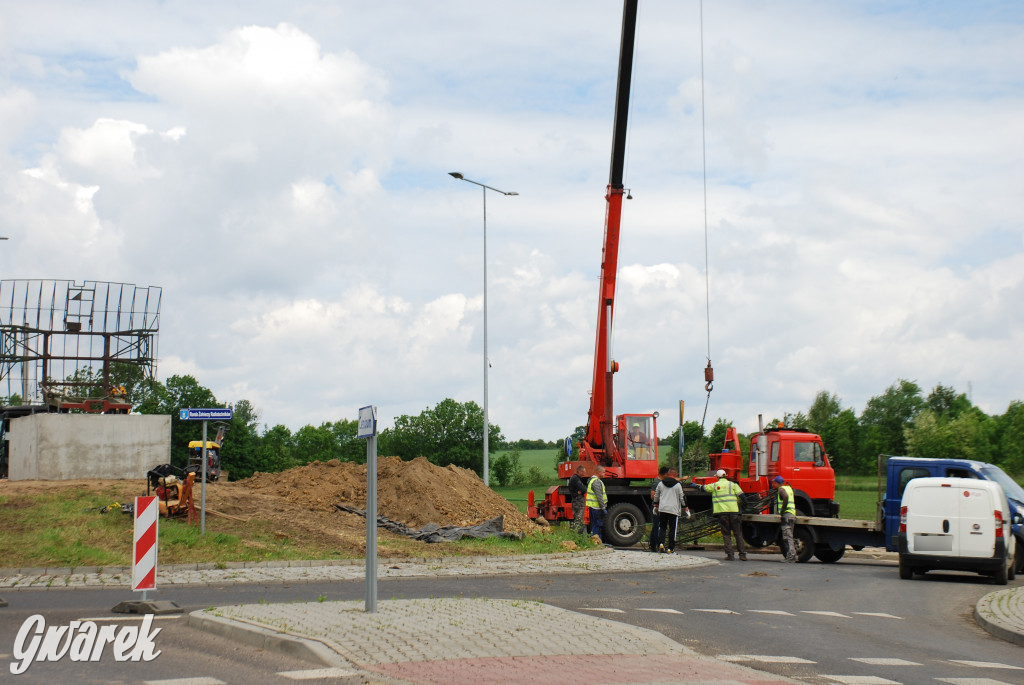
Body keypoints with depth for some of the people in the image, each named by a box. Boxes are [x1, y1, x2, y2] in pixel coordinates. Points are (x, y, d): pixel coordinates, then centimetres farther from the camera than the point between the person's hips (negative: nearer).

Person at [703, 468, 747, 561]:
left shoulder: (714, 485, 7)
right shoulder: (732, 484, 7)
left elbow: (704, 488, 21)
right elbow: (742, 496, 1)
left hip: (721, 512, 0)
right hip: (733, 511, 0)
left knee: (726, 534, 5)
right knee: (738, 533, 6)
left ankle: (729, 554, -3)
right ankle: (742, 554, 3)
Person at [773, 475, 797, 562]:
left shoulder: (781, 489, -7)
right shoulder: (789, 488, 20)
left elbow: (785, 496, -26)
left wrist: (782, 509, -18)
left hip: (786, 515, -9)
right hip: (792, 514, 9)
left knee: (787, 537, -12)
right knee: (788, 536, 14)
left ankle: (791, 557, -19)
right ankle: (792, 556, 13)